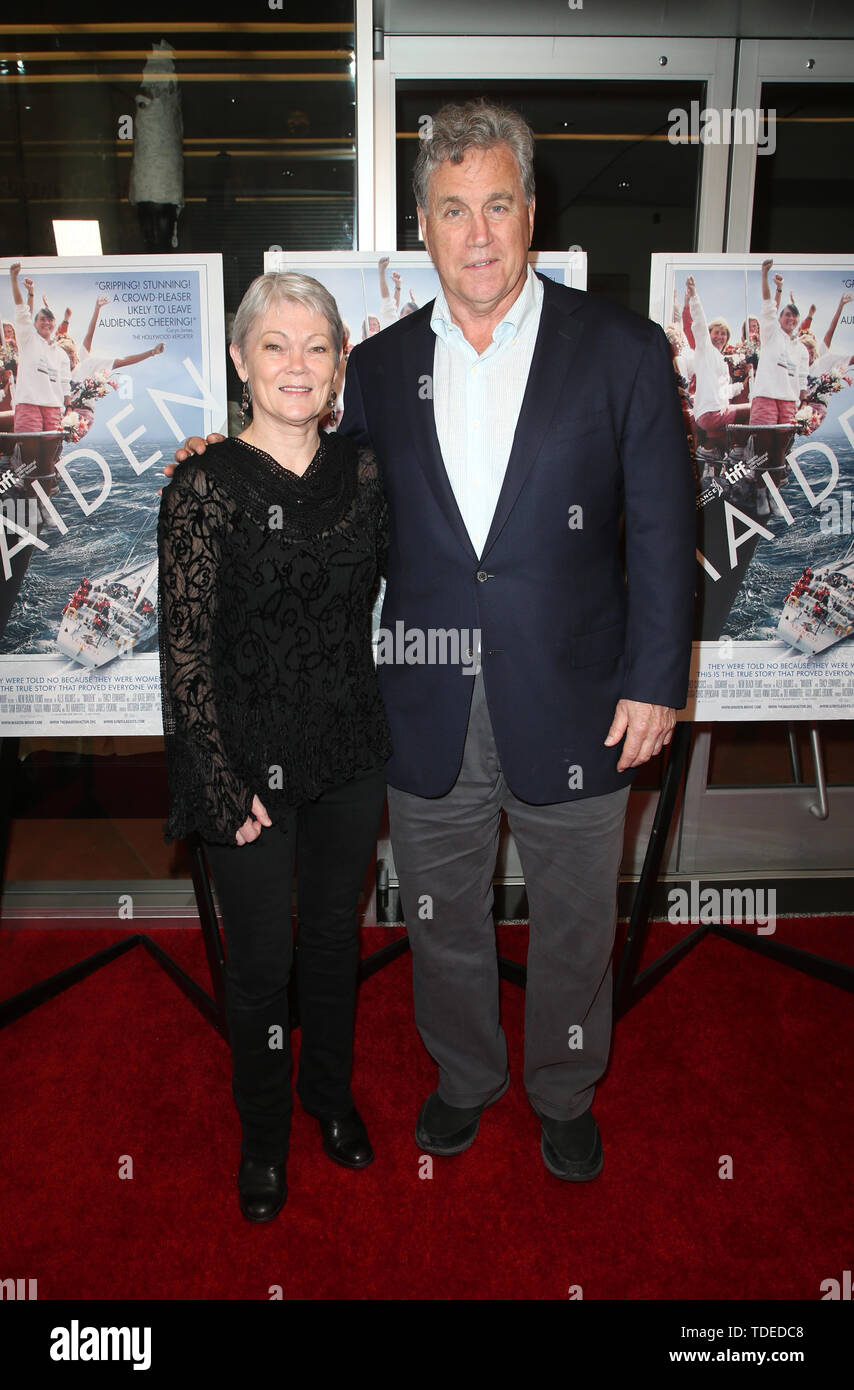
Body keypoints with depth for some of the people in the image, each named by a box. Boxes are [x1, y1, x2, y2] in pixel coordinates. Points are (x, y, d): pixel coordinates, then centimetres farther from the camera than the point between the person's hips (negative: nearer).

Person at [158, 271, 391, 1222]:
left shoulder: (360, 470, 0)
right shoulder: (206, 485, -13)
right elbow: (186, 650, -12)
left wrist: (387, 731, 6)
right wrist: (225, 786, -13)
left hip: (352, 750, 4)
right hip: (251, 759, -4)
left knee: (335, 930, 20)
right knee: (261, 958, 11)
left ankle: (331, 1091, 46)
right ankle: (264, 1133, 38)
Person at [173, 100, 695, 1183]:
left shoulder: (621, 351, -4)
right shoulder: (380, 366, 4)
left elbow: (662, 533, -3)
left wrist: (654, 681, -7)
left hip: (570, 714, -2)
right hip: (427, 719, 2)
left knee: (573, 927, 16)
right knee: (442, 922, 19)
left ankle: (564, 1091, 45)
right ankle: (463, 1075, 47)